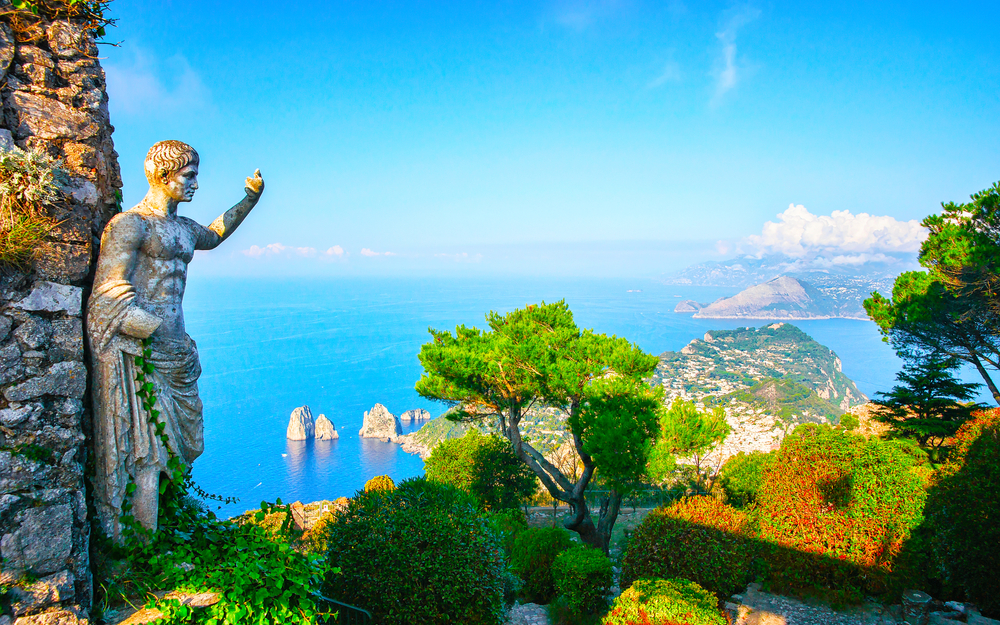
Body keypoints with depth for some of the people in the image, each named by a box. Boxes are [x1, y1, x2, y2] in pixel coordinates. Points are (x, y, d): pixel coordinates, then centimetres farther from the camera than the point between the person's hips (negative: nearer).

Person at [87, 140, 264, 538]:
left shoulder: (184, 228, 18)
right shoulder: (129, 224, -7)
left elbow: (213, 236, 43)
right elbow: (110, 298, -13)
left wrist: (250, 200, 38)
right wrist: (163, 334, -15)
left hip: (170, 349, 9)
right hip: (136, 351, -8)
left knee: (182, 444, 9)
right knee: (145, 454, -9)